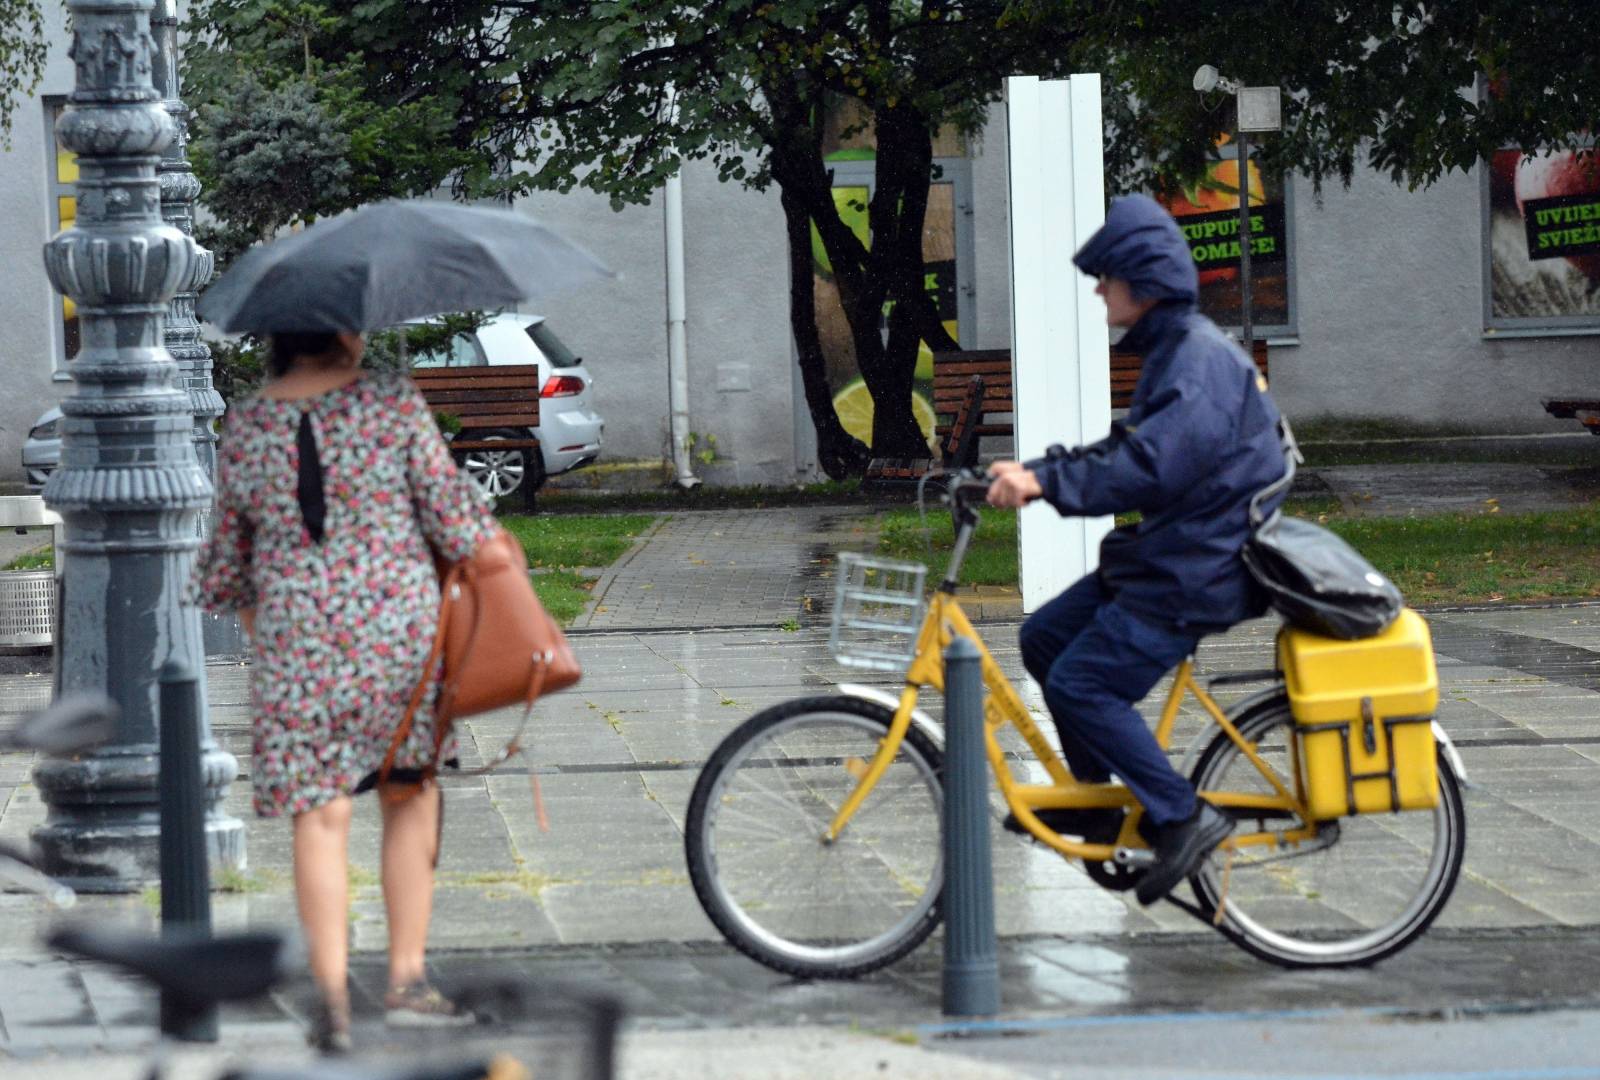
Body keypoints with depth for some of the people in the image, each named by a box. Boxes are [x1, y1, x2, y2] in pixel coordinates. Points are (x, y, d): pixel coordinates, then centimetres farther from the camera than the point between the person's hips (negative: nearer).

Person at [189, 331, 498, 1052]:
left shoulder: (244, 428, 4)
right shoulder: (393, 404, -6)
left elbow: (225, 562, 11)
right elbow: (453, 515, -4)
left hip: (294, 640, 2)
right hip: (397, 626, -2)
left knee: (318, 815, 3)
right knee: (410, 796, 13)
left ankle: (332, 996, -6)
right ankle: (406, 980, 14)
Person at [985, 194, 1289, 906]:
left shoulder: (1200, 360, -19)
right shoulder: (1173, 351, 15)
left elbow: (1148, 466, -31)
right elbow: (1129, 450, 17)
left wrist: (1046, 482, -34)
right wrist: (1034, 470, 7)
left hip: (1193, 574, -11)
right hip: (1165, 555, 11)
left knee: (1082, 683, -14)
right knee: (1045, 637, 13)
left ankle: (1182, 817, -8)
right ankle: (1096, 802, 20)